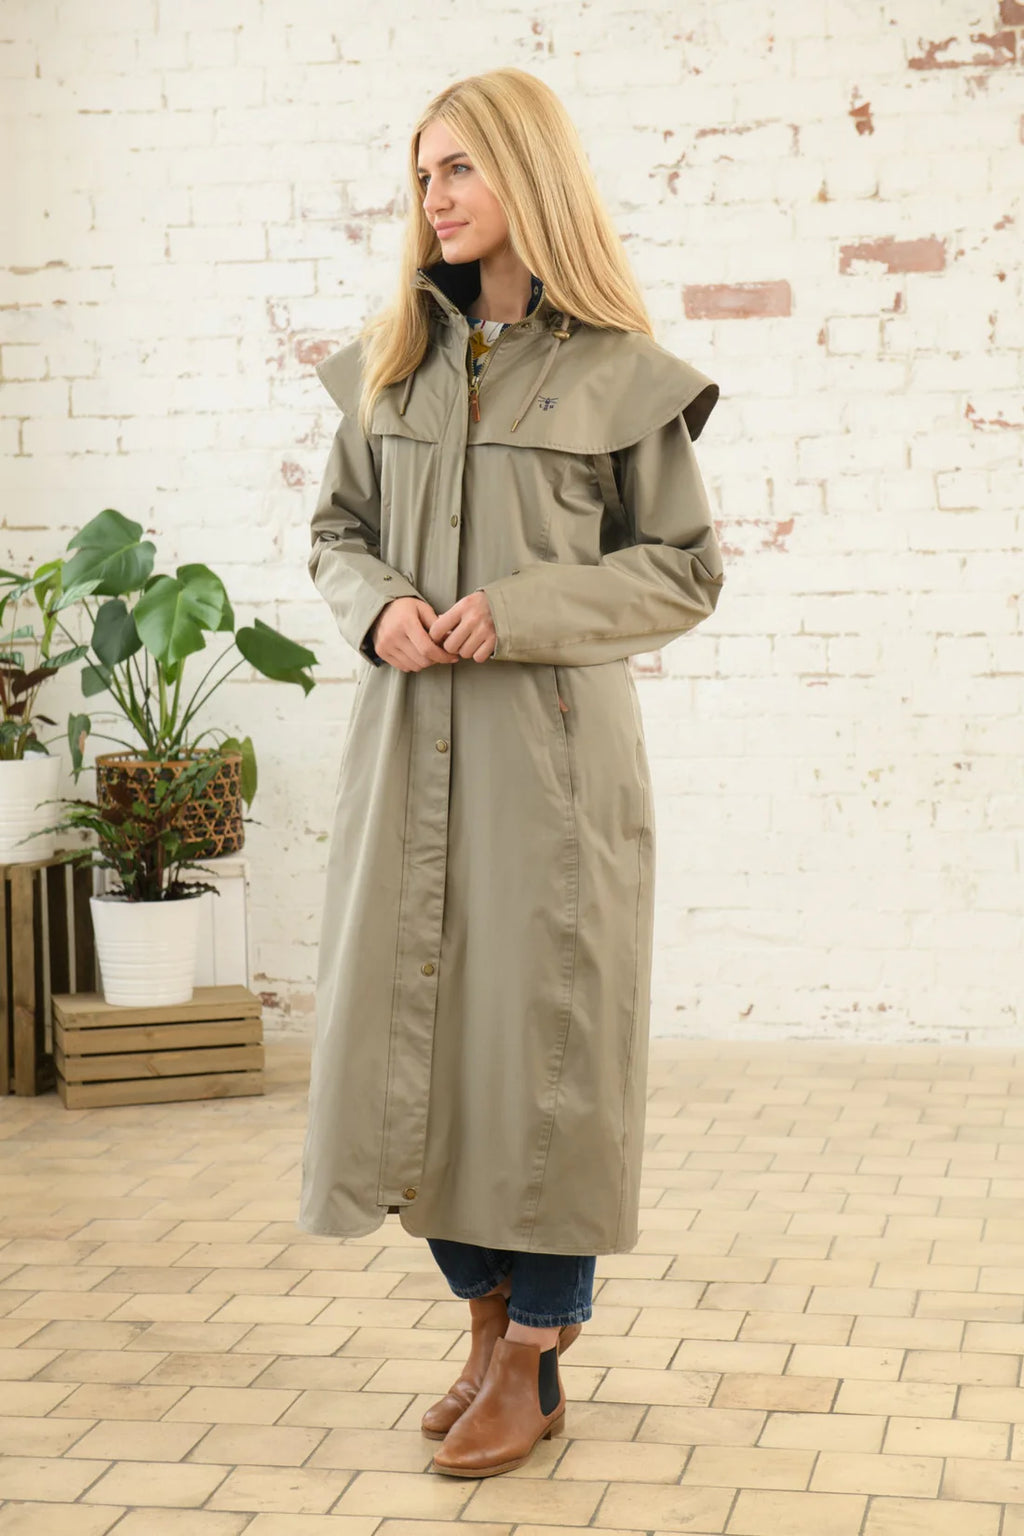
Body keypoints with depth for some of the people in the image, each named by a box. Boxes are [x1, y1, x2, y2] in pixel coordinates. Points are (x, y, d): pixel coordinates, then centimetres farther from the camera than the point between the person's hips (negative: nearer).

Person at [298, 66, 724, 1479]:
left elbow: (686, 568, -1)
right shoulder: (392, 363, 11)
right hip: (407, 740, 5)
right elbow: (338, 531, 16)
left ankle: (536, 1361, 13)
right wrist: (378, 607, -6)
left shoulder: (619, 376, -2)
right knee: (411, 1022, 7)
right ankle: (489, 1313, 25)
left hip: (553, 746, -4)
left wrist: (522, 609, -13)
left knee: (542, 1031, -1)